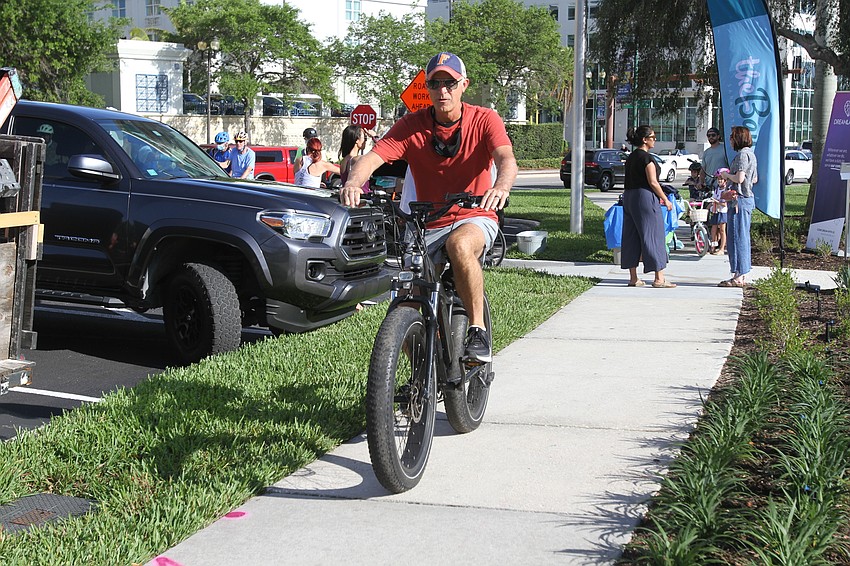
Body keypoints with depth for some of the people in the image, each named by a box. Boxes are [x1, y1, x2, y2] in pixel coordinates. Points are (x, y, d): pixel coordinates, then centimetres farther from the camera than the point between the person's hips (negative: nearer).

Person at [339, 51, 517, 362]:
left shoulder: (484, 120, -7)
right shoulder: (412, 125, -5)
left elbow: (506, 158, -24)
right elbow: (372, 156, -17)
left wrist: (501, 186, -49)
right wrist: (353, 182, -41)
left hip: (475, 219, -2)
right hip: (429, 225, 3)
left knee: (460, 244, -39)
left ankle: (478, 329, -23)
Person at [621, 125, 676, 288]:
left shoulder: (631, 157, 14)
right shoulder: (646, 157, -13)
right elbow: (653, 182, -16)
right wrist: (666, 200, -7)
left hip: (629, 197, 9)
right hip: (645, 197, -9)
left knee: (631, 238, 9)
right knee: (653, 236, -4)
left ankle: (633, 278, 12)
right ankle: (659, 279, -3)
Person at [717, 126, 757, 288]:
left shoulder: (742, 154, -14)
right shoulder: (750, 153, 17)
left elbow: (739, 178, -24)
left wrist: (727, 175, -5)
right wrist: (731, 176, 17)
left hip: (739, 200, -11)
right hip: (748, 198, 11)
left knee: (736, 237, -7)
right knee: (743, 238, 13)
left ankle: (738, 277, -5)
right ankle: (741, 276, 18)